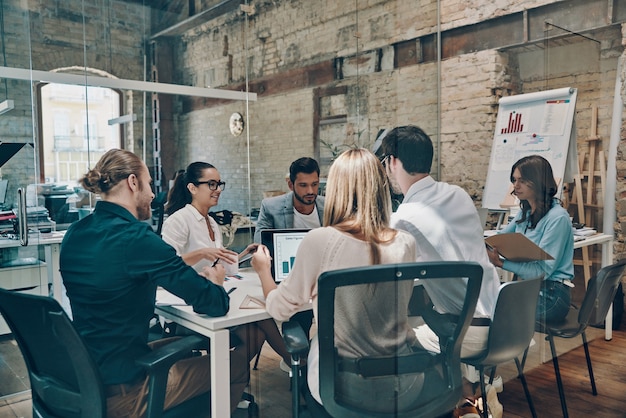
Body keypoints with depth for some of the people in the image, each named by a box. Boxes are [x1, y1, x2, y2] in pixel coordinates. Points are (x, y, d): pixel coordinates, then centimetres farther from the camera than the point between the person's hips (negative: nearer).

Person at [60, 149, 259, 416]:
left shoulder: (75, 234, 1)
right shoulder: (136, 238, -23)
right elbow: (215, 304, -20)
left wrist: (193, 275, 7)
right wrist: (215, 282, 3)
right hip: (120, 393, -8)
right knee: (236, 364, 7)